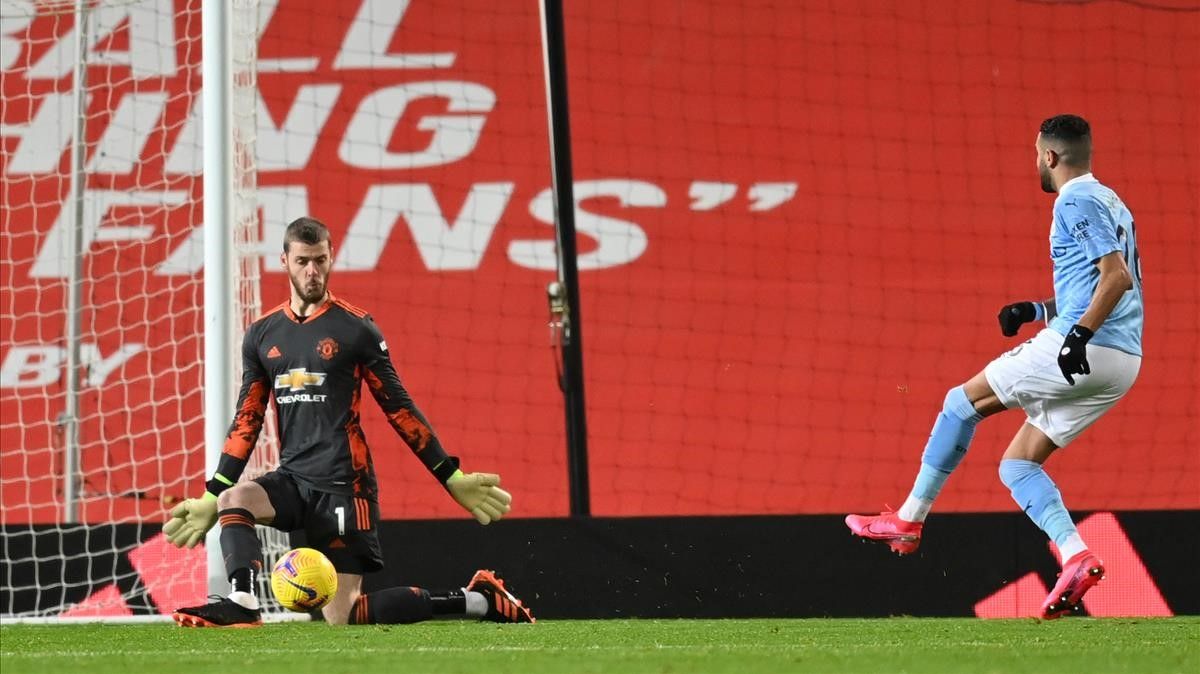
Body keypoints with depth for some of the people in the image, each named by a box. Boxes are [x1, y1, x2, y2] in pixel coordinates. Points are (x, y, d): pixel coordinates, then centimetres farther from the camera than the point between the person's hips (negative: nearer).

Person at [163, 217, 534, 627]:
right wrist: (211, 497, 13)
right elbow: (247, 421, 16)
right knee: (233, 498, -27)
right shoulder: (261, 336, 11)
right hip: (292, 480, 5)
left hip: (343, 485, -5)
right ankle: (242, 606, -32)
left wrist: (453, 478, 2)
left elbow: (398, 408, 3)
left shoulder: (355, 328, -2)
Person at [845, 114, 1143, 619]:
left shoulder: (1076, 202, -8)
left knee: (963, 401, 6)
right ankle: (1076, 558, -9)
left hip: (1087, 350, -9)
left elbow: (1118, 276, -20)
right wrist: (1038, 311, 25)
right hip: (1121, 364, 9)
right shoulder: (1109, 202, 23)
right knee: (1016, 464, 10)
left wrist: (1079, 333, -26)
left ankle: (908, 520, 11)